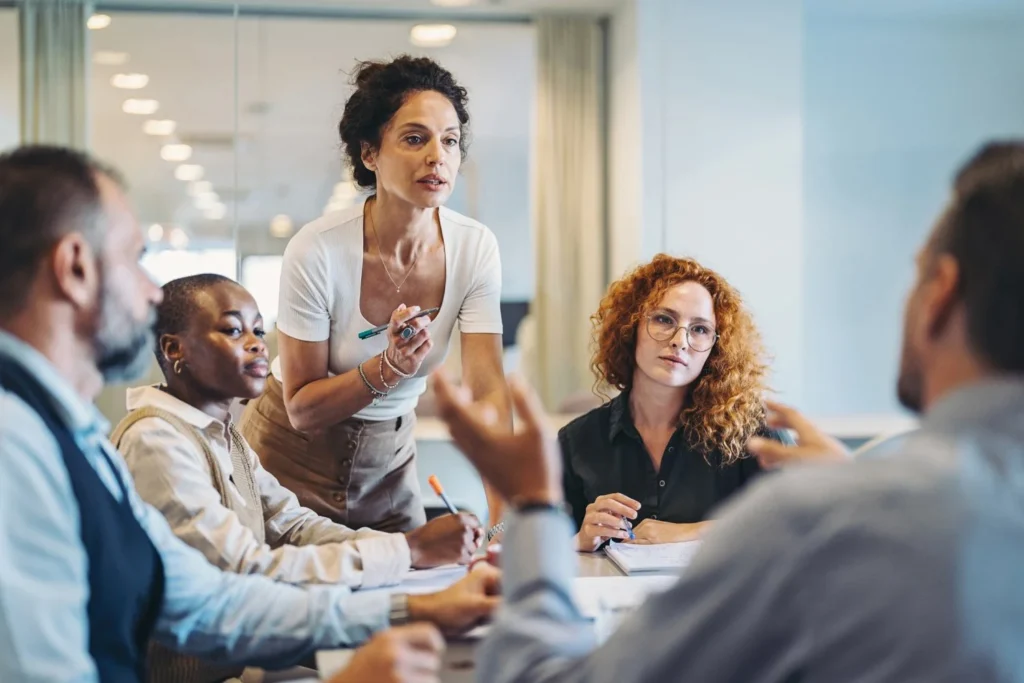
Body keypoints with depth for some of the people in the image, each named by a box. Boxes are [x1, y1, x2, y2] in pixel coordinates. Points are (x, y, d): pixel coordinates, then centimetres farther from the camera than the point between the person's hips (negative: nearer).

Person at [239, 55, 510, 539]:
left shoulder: (475, 249, -15)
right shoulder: (318, 250, -24)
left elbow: (488, 393, -20)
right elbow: (302, 410, -17)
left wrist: (504, 519, -32)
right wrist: (389, 367, -34)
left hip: (389, 456, 3)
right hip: (294, 454, -3)